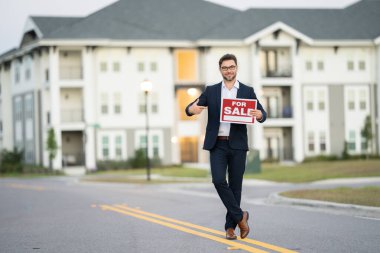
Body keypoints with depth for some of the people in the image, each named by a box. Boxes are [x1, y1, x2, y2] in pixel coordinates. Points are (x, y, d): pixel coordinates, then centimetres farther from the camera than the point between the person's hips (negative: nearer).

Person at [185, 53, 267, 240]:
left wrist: (259, 115, -24)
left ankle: (230, 226, 12)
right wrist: (191, 109, -21)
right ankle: (240, 216, 0)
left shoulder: (247, 91, 6)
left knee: (235, 185, 2)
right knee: (218, 180, -15)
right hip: (217, 144, 0)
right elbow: (190, 108, 4)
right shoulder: (211, 91, 8)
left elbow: (262, 114, 1)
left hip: (237, 145, 0)